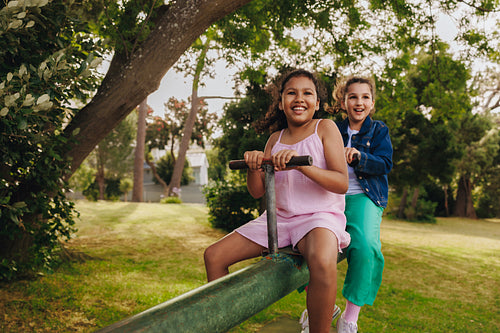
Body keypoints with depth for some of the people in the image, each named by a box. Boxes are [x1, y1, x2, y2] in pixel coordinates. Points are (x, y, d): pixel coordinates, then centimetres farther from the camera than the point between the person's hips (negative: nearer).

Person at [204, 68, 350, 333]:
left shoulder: (325, 128, -2)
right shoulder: (275, 139, 11)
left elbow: (342, 183, -13)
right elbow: (257, 191, 11)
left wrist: (300, 164, -26)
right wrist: (253, 166, -11)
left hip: (320, 216, -5)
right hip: (278, 218, 6)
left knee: (323, 263, -40)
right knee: (214, 256, -2)